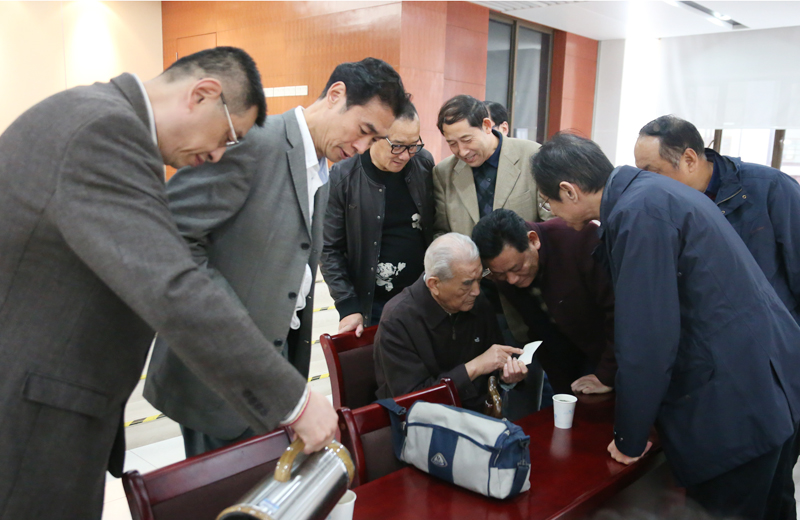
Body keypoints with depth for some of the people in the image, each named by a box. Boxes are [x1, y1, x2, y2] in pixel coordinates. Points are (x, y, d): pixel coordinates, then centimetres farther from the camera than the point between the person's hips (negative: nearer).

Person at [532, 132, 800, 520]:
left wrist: (629, 440, -7)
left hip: (734, 399, -9)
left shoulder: (638, 211, -21)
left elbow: (645, 338, -20)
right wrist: (608, 376, 23)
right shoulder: (648, 191, 8)